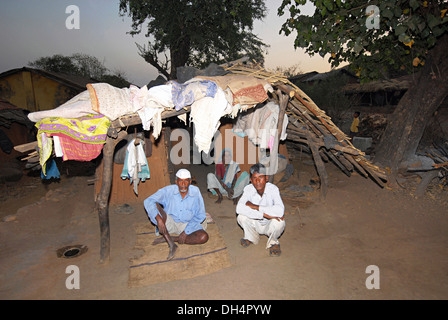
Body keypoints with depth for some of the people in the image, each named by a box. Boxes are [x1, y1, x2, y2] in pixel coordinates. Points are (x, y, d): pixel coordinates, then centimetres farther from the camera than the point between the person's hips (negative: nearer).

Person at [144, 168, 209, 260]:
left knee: (204, 237, -26)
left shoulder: (195, 191, -13)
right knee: (155, 206, -28)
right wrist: (158, 219, -39)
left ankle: (168, 238, -16)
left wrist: (186, 231, -15)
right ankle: (171, 244, -28)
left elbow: (200, 215, -7)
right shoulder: (168, 190, -15)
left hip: (187, 224, 1)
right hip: (169, 223, -1)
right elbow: (148, 201, -25)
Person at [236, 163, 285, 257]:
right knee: (241, 217, -25)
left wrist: (255, 206, -35)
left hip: (269, 225, -2)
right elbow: (239, 208, -35)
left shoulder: (273, 189, -24)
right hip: (255, 223, 2)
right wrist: (264, 214, -39)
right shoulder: (248, 189, -19)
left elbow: (280, 211, -41)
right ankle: (251, 238, 9)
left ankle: (273, 242, 2)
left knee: (279, 222, -34)